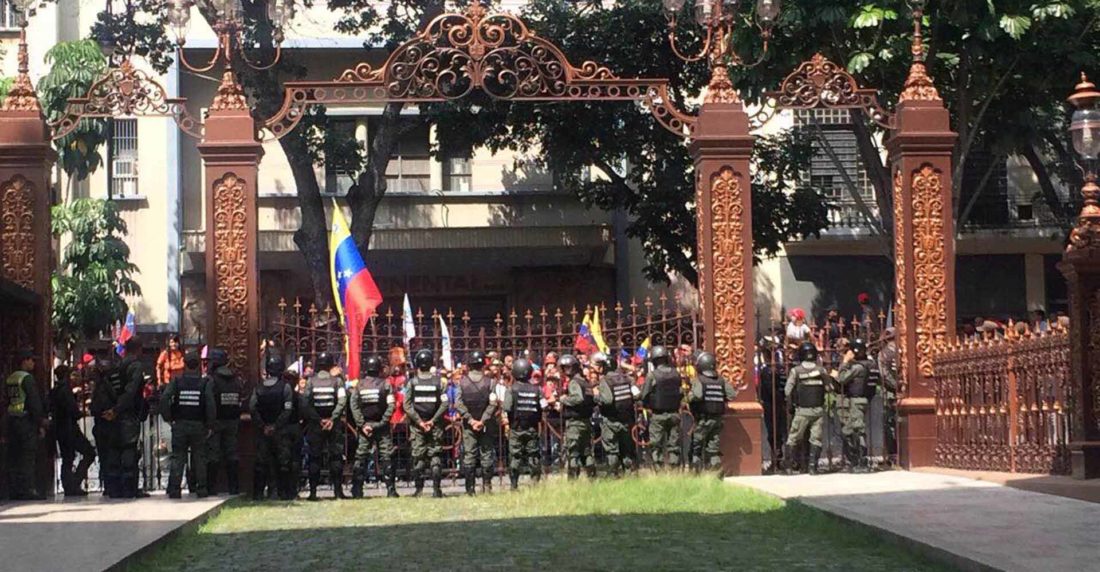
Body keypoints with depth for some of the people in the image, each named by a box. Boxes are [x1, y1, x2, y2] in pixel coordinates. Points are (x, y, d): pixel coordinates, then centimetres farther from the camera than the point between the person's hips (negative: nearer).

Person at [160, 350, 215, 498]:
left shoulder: (176, 382, -1)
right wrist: (209, 425, -4)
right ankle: (201, 488, 7)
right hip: (198, 425, 0)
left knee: (177, 457, 4)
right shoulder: (205, 383, -3)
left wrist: (168, 418, -2)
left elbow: (164, 399, -12)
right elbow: (210, 404, -12)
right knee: (199, 458, 9)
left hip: (180, 425, 0)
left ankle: (174, 489, -2)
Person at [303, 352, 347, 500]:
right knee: (336, 456, 6)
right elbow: (342, 401, -12)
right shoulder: (337, 380, -2)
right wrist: (332, 418, -12)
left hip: (315, 425, 0)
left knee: (314, 457, 5)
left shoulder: (311, 381, -1)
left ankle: (313, 491, 1)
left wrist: (318, 419, -5)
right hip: (334, 424, 0)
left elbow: (306, 402, -7)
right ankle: (338, 489, 2)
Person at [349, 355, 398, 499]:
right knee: (387, 457, 3)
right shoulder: (385, 384, -4)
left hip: (365, 426, 1)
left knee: (361, 457, 6)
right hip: (381, 426, -1)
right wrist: (384, 422, -7)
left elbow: (354, 406, -6)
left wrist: (361, 424, -5)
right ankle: (391, 489, 0)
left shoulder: (359, 385, 1)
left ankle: (357, 490, 2)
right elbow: (391, 406, -11)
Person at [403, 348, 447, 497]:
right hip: (435, 426, 0)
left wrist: (419, 421, -5)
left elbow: (407, 405, -8)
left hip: (417, 425, 0)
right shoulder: (438, 381, -2)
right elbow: (444, 404, -7)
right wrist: (433, 420, -5)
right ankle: (436, 488, -1)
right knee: (435, 455, 5)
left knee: (418, 456, 4)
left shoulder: (412, 382, -3)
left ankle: (419, 489, 2)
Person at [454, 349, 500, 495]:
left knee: (469, 455, 4)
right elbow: (493, 403, -12)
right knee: (487, 453, 8)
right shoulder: (489, 382, -5)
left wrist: (470, 420, -6)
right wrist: (483, 420, -12)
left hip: (468, 424, 1)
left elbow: (458, 404, -7)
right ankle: (487, 485, 6)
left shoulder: (462, 382, -2)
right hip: (486, 425, -1)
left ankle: (470, 488, 2)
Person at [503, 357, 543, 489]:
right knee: (533, 456, 7)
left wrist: (508, 421, 2)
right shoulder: (536, 390, 1)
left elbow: (507, 409, -15)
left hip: (516, 429, -2)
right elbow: (544, 407, -1)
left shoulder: (512, 389, -7)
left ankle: (514, 485, 1)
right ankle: (535, 483, 3)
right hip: (532, 429, 2)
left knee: (515, 457, 2)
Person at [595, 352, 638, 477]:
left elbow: (607, 399, -27)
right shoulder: (624, 377, 3)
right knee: (628, 449, 14)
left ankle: (615, 474, 2)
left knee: (611, 450, 4)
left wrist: (596, 397, -10)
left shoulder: (604, 380, -13)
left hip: (611, 420, -5)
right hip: (627, 419, 5)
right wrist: (628, 400, 11)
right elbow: (637, 394, -5)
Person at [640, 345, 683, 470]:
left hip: (658, 414, -3)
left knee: (656, 446, 3)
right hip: (674, 413, 3)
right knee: (674, 446, 10)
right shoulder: (676, 374, 1)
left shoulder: (652, 375, -11)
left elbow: (644, 396, -7)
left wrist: (650, 405, 12)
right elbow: (681, 393, 7)